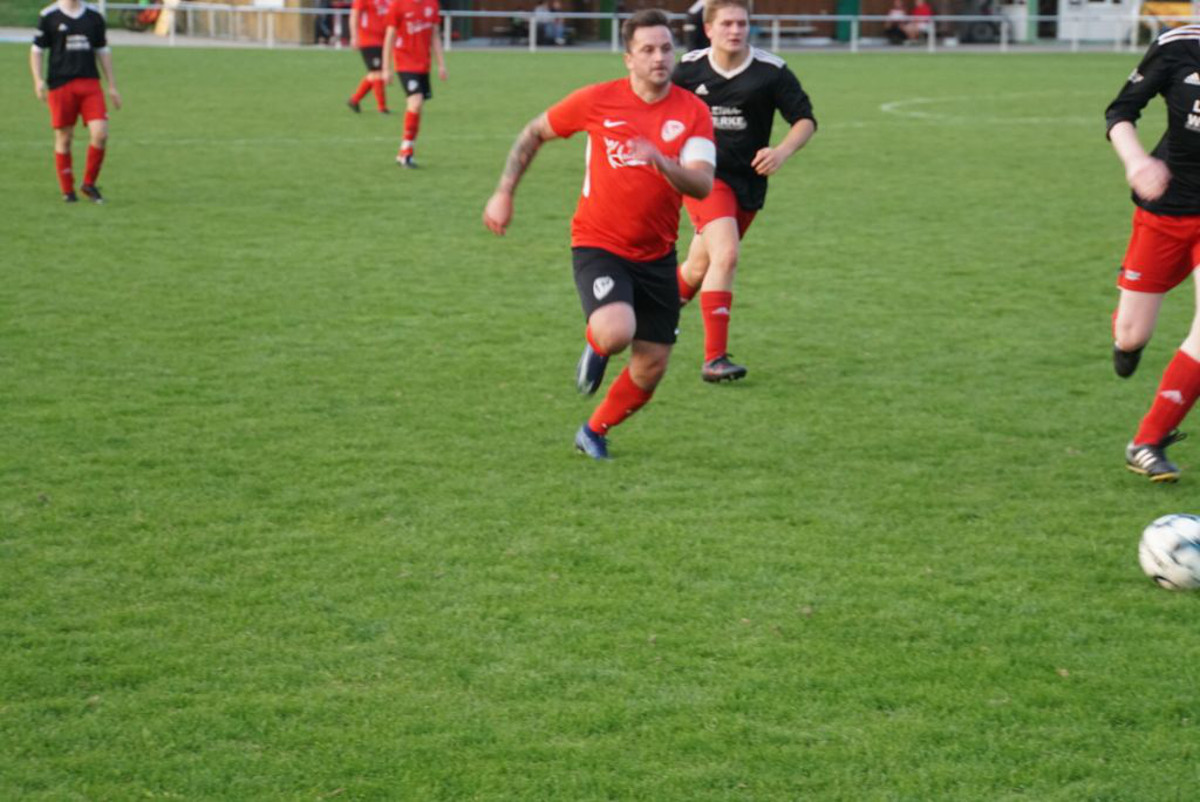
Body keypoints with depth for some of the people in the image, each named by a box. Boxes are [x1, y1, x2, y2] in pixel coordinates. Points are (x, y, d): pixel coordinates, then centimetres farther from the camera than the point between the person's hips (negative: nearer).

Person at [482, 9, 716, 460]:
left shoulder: (693, 113, -5)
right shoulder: (598, 100, -7)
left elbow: (702, 186, -16)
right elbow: (534, 134, 8)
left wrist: (661, 162, -35)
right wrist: (504, 194, 4)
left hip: (656, 254, 3)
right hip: (598, 245, -3)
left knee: (651, 369, 5)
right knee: (616, 333, -30)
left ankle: (594, 433, 32)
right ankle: (595, 348, 9)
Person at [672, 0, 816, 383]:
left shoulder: (771, 71, -7)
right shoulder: (689, 69, -4)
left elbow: (805, 119, -5)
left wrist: (783, 151, -22)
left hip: (747, 180, 3)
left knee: (700, 268, 13)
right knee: (726, 255, -23)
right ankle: (714, 358, -20)